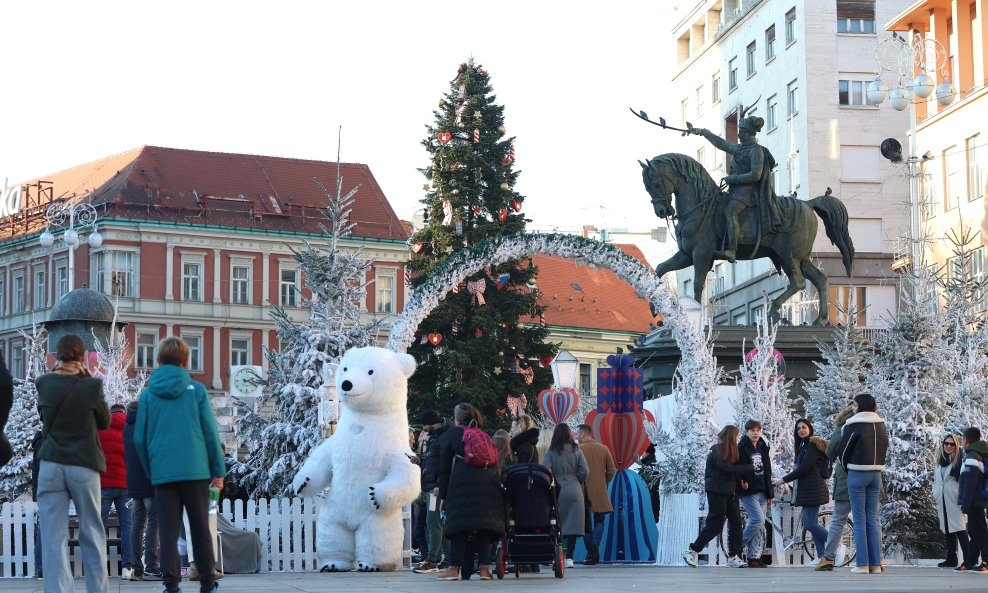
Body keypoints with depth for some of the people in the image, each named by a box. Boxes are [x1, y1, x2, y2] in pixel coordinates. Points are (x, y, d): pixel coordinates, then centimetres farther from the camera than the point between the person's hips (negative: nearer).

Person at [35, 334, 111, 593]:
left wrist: (57, 372, 10)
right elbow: (104, 421, 7)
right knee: (92, 535, 11)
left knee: (53, 537, -2)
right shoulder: (92, 386, -7)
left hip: (51, 465, 1)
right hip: (84, 467, -1)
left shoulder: (44, 384, -1)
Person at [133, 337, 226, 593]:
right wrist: (218, 470, 4)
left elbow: (139, 438, 4)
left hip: (163, 473, 1)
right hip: (195, 469, 0)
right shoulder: (196, 390, 1)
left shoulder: (148, 394, 5)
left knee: (168, 531, 2)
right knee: (200, 528, 8)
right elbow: (210, 432, -1)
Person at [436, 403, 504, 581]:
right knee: (485, 524, 4)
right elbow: (496, 461, 22)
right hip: (490, 483, 3)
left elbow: (445, 467, 12)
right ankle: (484, 567, -3)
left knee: (459, 523, -3)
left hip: (463, 482, -3)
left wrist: (444, 495, 13)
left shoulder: (450, 435, 16)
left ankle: (454, 568, -8)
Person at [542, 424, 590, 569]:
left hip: (557, 492, -1)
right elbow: (585, 471, -3)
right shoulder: (576, 451, 2)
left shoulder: (551, 452, -1)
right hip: (575, 491, 1)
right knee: (573, 524, 1)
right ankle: (569, 558, -4)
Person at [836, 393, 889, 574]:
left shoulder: (854, 425, -9)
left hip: (857, 473, -5)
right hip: (876, 473, 5)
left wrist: (847, 468, 11)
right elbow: (884, 448, 11)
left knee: (860, 520, -2)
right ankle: (875, 564, 6)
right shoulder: (881, 425, 8)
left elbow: (842, 451, -6)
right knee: (872, 519, 9)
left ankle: (862, 564, -5)